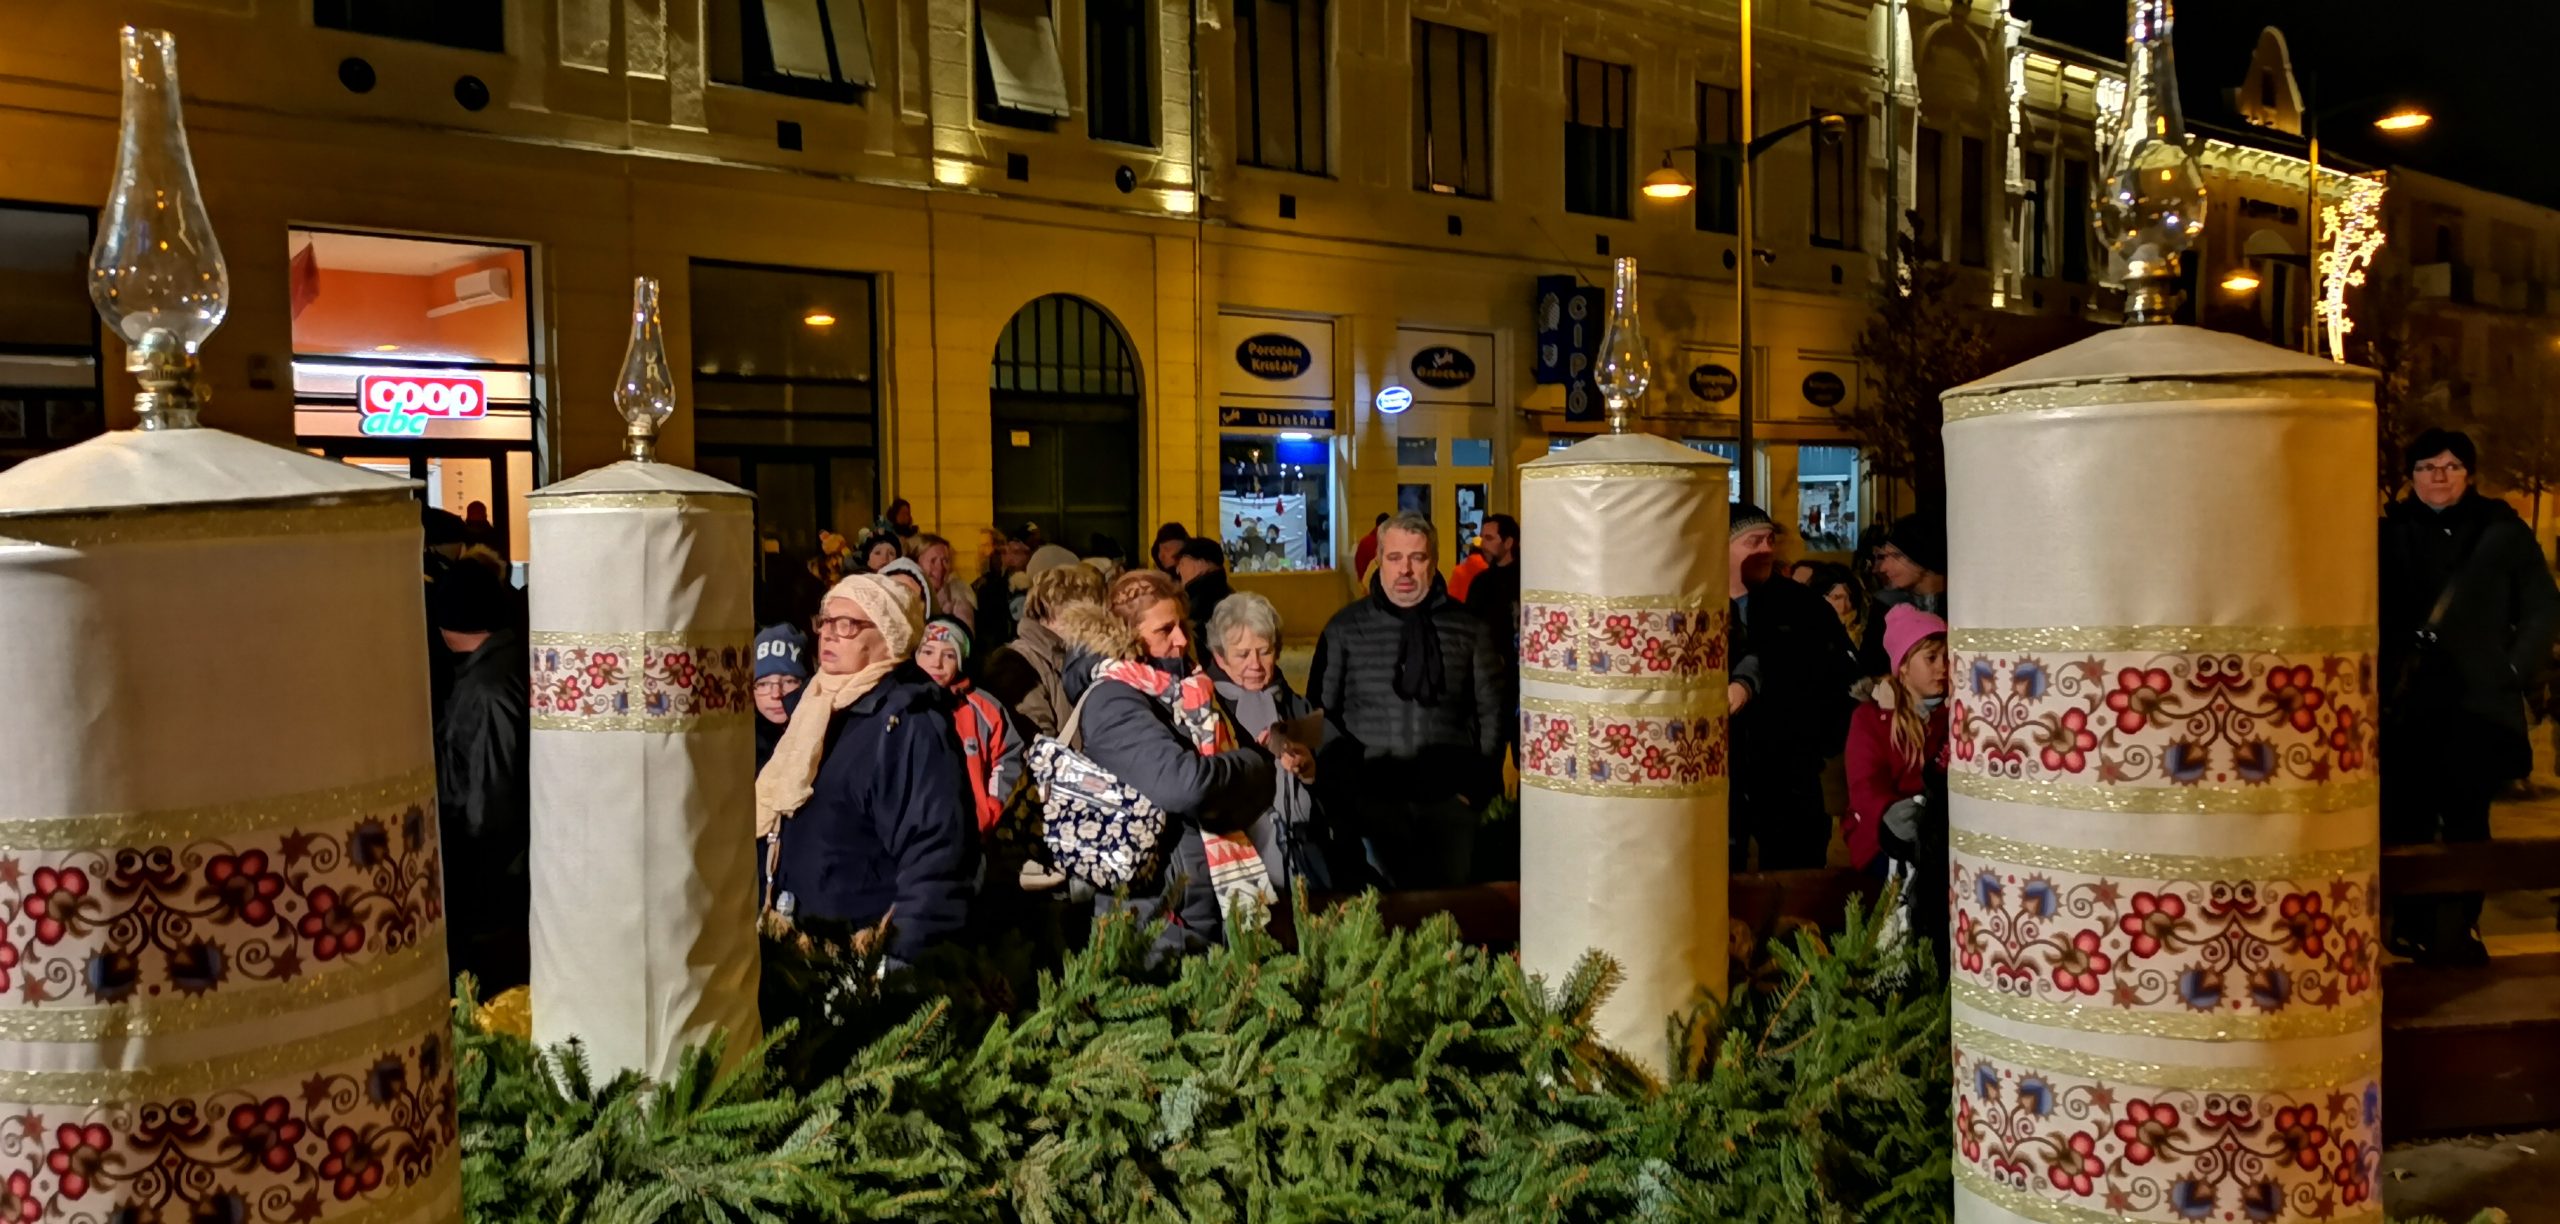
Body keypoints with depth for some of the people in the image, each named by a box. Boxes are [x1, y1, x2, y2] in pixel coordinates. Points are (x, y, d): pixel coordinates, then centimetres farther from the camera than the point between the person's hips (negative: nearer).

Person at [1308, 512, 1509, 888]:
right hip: (1372, 798, -1)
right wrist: (1343, 787, -3)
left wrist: (1477, 787, 1)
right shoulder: (1345, 628, 4)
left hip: (1449, 800, 1)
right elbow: (1322, 710, 4)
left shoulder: (1468, 629, 5)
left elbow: (1493, 710, 7)